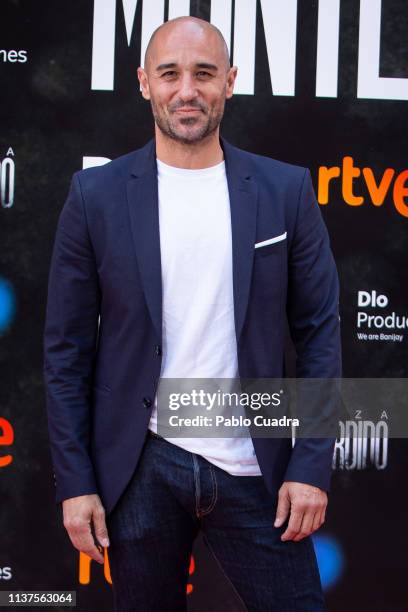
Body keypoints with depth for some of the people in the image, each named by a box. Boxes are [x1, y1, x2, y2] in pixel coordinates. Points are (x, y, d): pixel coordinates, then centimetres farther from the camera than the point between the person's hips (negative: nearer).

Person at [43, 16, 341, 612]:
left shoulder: (286, 191, 1)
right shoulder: (97, 195, -1)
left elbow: (319, 333, 2)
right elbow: (68, 351, 1)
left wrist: (312, 467, -4)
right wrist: (74, 482, -3)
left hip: (254, 471, 0)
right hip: (141, 469, 0)